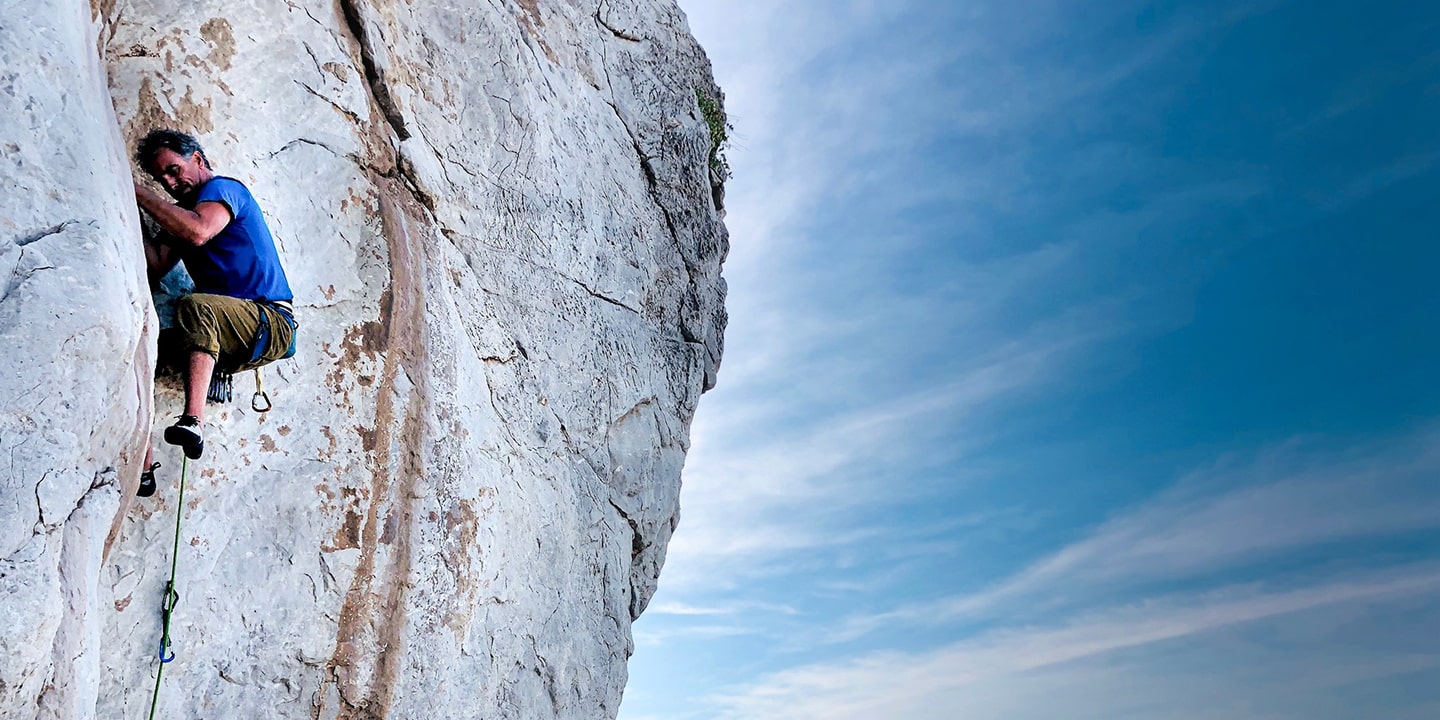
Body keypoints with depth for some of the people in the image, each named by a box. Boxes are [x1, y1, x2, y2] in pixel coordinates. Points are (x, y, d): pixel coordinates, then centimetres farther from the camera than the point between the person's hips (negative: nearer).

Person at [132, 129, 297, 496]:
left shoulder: (222, 187, -1)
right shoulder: (182, 211, 24)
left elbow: (199, 232, -24)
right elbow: (157, 265, 10)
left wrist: (135, 190, -17)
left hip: (271, 323, -8)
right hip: (223, 338, 8)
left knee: (195, 305, -35)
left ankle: (194, 421, -45)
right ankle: (142, 467, -20)